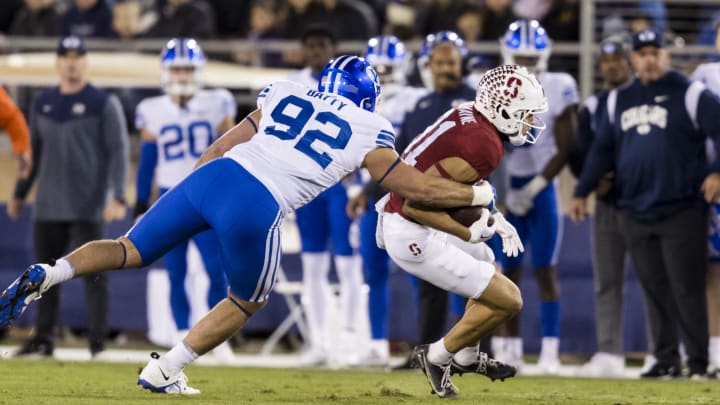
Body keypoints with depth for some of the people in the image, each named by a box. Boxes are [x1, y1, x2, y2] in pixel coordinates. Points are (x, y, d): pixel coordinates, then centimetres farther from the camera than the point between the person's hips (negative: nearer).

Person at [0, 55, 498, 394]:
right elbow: (421, 189, 15)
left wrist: (192, 198, 31)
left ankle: (45, 275, -8)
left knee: (129, 252, 16)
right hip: (255, 208, -4)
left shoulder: (285, 95, 22)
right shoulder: (367, 134, 12)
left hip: (210, 175, 4)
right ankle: (164, 372, 21)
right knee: (248, 302, 23)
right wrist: (476, 195, 31)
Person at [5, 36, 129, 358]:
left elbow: (118, 151, -7)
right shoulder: (42, 104, 12)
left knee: (93, 272, -5)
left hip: (88, 207, -5)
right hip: (49, 207, 5)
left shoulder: (103, 104, -3)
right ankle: (43, 339, 12)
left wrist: (117, 198, -16)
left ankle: (98, 342, -3)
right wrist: (19, 194, 19)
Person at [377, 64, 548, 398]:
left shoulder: (469, 116, 3)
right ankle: (437, 357, 13)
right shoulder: (481, 148, -25)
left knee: (488, 267, 32)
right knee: (508, 300, -2)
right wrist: (469, 232, -22)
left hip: (397, 218, 10)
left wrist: (492, 219, 9)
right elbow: (416, 204, -27)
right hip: (415, 238, -10)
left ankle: (466, 357, 46)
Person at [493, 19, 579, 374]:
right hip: (508, 191, 2)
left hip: (541, 189, -2)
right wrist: (505, 192, -7)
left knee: (545, 271, -5)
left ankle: (550, 350, -4)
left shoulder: (558, 89, -7)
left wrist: (534, 188, -9)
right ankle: (511, 347, 9)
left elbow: (565, 148, -6)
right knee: (509, 272, 3)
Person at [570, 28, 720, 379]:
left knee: (687, 289, -6)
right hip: (634, 214, 5)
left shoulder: (690, 95, -2)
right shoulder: (619, 100, 14)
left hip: (682, 211, -5)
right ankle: (666, 359, 12)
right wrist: (582, 192, 15)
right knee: (654, 290, 7)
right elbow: (602, 150, 19)